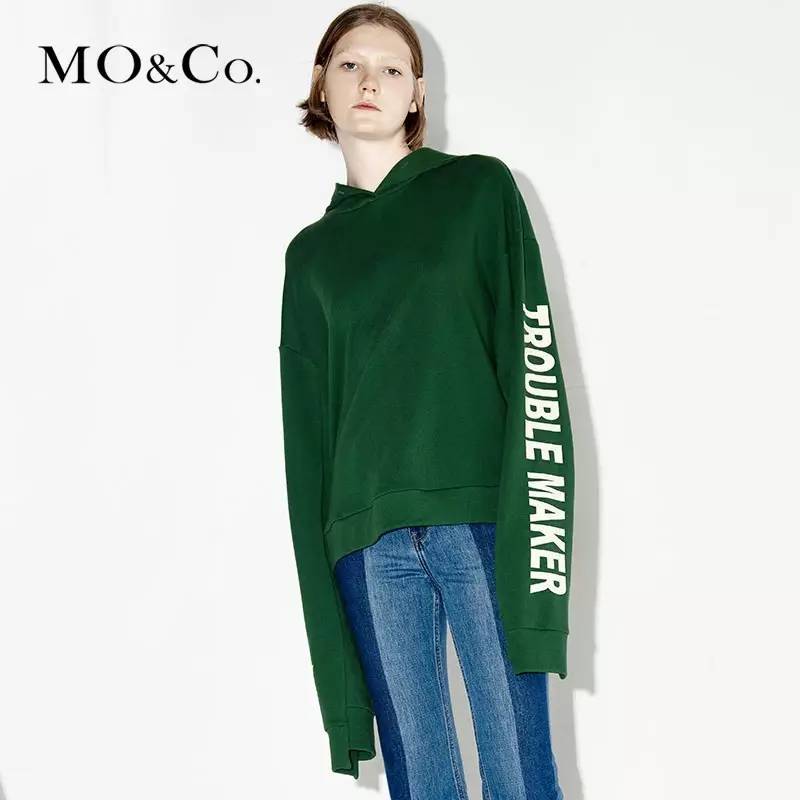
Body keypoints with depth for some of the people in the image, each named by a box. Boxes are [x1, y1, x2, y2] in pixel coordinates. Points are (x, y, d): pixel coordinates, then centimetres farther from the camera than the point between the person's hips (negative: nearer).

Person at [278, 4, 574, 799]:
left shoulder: (479, 189, 9)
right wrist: (322, 554, 5)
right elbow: (306, 427, 14)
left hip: (482, 516, -2)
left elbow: (533, 361, -2)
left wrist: (534, 526, -12)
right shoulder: (311, 251, 17)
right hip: (370, 536, 3)